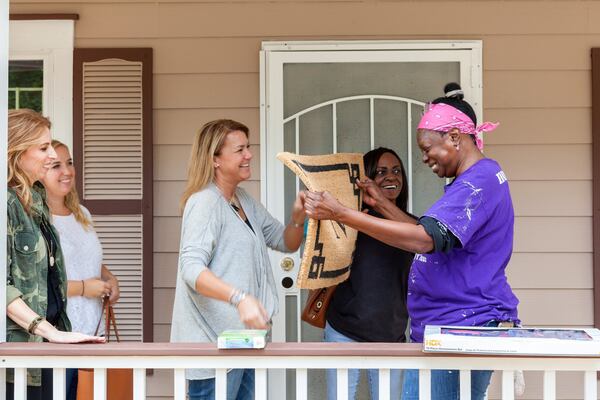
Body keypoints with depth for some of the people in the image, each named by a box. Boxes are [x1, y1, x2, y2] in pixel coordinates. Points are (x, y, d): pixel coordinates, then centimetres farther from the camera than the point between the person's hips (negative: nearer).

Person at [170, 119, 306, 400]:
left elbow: (286, 242, 18)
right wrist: (240, 298, -40)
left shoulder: (245, 201, 12)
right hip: (213, 342, -9)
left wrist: (298, 218, -4)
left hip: (243, 338, 9)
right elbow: (192, 269, -27)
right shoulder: (205, 202, -15)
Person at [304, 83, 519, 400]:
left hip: (464, 328, -10)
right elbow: (431, 234, 23)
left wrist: (340, 213, -29)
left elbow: (425, 240, -29)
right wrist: (381, 204, 17)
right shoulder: (478, 178, 18)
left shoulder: (479, 181, -16)